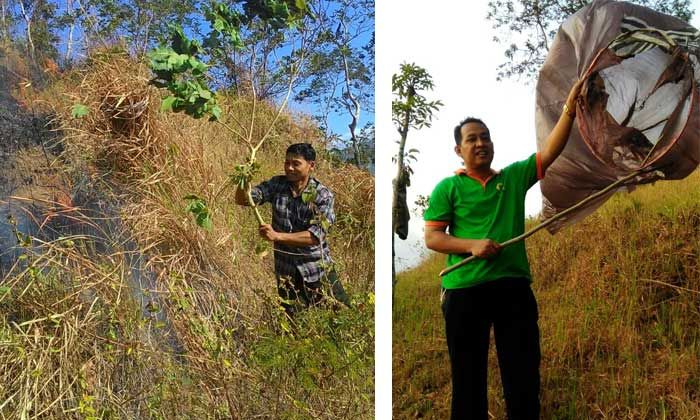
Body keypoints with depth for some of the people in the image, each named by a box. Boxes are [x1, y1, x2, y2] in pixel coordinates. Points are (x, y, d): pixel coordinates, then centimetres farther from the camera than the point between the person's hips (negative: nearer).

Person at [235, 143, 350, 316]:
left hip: (318, 269, -2)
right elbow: (242, 200, -8)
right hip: (286, 270, 2)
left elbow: (315, 235, -22)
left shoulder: (323, 195, -12)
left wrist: (277, 236, -30)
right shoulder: (277, 185, -3)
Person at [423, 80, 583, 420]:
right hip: (465, 290, -2)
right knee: (468, 376, 8)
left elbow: (549, 152, 3)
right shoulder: (447, 188, 4)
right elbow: (432, 238, -2)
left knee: (524, 373, 9)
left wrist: (569, 110, -9)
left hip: (514, 286, 3)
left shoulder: (514, 177, 12)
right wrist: (472, 245, -17)